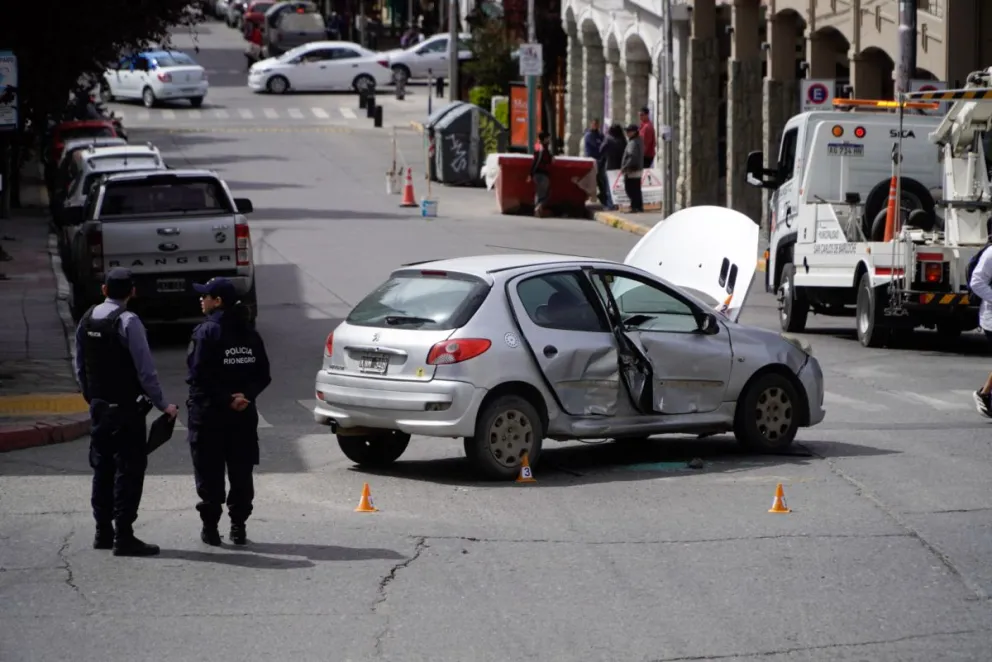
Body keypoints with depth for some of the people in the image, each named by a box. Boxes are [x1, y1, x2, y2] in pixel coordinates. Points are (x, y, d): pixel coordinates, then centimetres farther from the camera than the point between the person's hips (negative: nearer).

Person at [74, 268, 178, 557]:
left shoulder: (87, 320, 5)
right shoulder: (128, 322, -16)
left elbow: (80, 366, 12)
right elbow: (145, 370, -17)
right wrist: (162, 404, -8)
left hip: (98, 406, 7)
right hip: (126, 408, -7)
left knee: (102, 468, 15)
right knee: (129, 470, -4)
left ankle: (103, 533, 20)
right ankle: (123, 537, -7)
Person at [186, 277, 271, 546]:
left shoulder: (206, 332, -12)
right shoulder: (248, 332, 8)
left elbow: (199, 375, -19)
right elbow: (263, 374, 5)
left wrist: (224, 399, -13)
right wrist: (246, 395, -5)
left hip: (209, 413, -5)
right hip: (243, 414, 5)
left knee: (209, 473, 2)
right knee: (241, 471, 10)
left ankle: (210, 526, 3)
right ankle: (238, 527, 11)